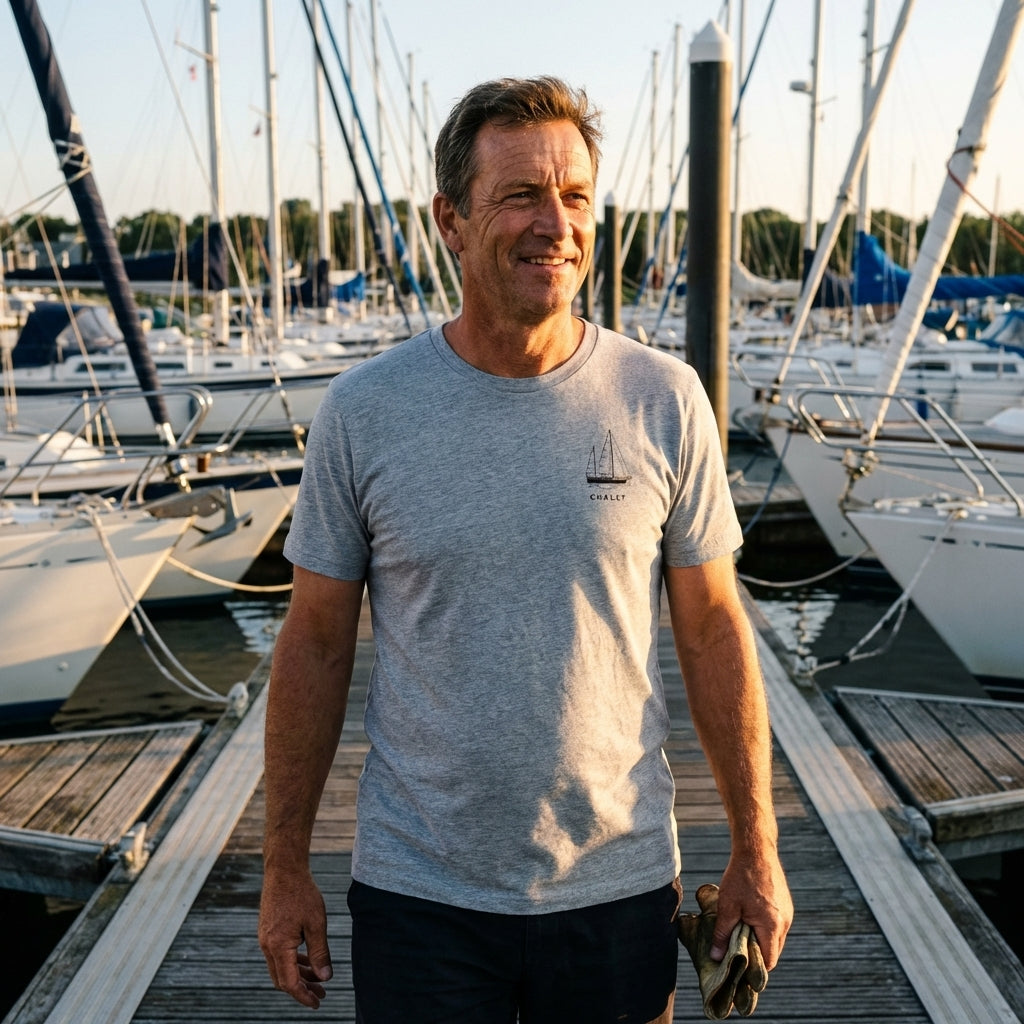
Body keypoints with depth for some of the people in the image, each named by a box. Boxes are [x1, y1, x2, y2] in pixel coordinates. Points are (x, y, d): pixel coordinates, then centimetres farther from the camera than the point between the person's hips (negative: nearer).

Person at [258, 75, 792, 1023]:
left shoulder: (664, 402, -6)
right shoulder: (362, 412, -8)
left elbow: (714, 629, -1)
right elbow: (316, 644, -1)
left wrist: (757, 851, 1)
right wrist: (286, 869, 2)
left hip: (619, 885, 1)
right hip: (416, 894, 0)